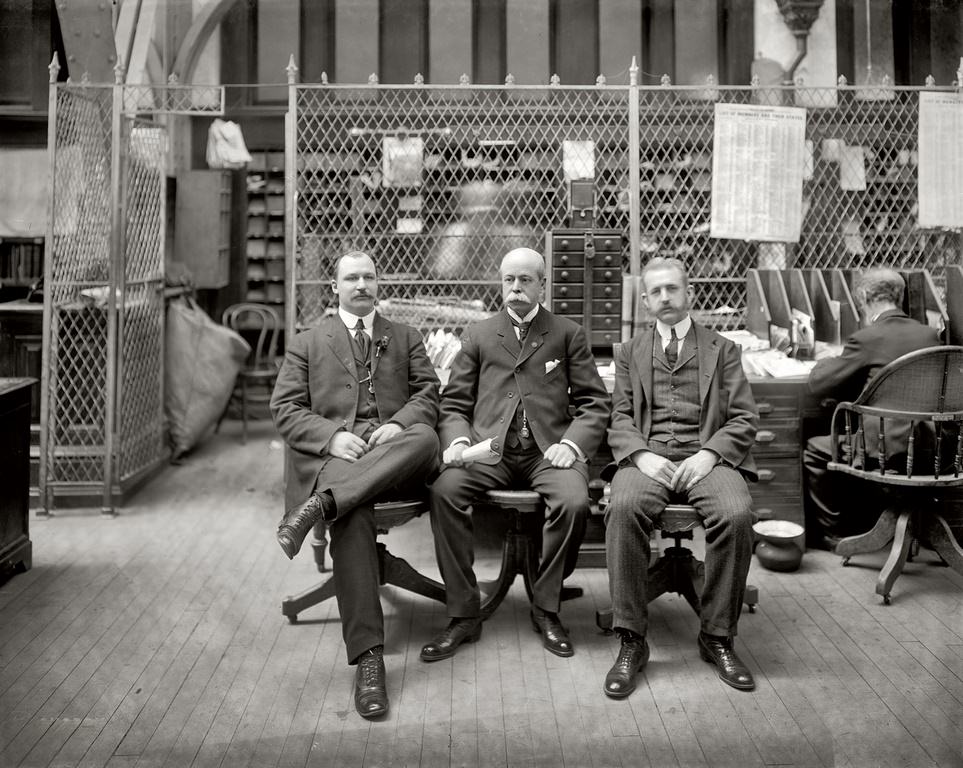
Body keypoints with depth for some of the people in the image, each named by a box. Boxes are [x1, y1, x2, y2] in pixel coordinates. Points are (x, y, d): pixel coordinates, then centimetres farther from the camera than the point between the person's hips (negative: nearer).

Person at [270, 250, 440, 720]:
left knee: (425, 437, -36)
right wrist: (332, 436, -10)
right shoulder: (306, 344, 21)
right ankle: (368, 658, -36)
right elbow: (286, 410, 10)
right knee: (351, 517, -35)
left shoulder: (406, 339, 26)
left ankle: (317, 506, -42)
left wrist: (399, 425, -10)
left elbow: (428, 393, 13)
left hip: (397, 458, 2)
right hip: (332, 454, -1)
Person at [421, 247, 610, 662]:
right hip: (489, 449, 1)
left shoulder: (569, 335, 14)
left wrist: (572, 443, -10)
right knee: (443, 491, -28)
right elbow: (454, 403, 14)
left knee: (574, 501, -32)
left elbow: (595, 404, 9)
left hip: (548, 449, -1)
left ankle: (546, 608, -9)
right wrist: (457, 441, -7)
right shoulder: (478, 336, 17)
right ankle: (463, 614, -16)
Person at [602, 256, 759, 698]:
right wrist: (642, 454, -10)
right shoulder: (630, 353, 22)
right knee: (624, 508, -34)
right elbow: (620, 417, 11)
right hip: (647, 458, 0)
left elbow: (744, 419, 9)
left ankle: (717, 637, -15)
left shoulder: (723, 350, 19)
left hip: (706, 458, 0)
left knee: (737, 513, -33)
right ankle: (631, 641, -25)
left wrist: (708, 454, -10)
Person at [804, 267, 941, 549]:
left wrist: (825, 362, 14)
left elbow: (818, 384, -9)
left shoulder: (866, 339, -13)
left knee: (815, 450, 14)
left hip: (886, 450, -7)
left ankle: (832, 534, 24)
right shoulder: (930, 335, 6)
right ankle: (862, 524, 42)